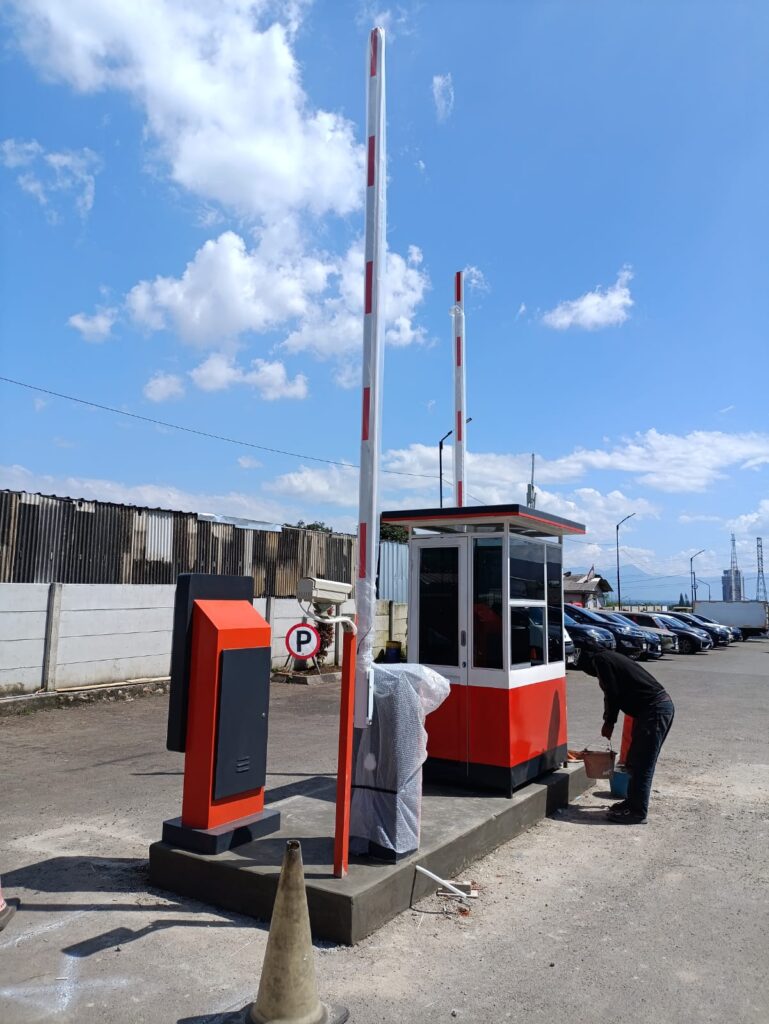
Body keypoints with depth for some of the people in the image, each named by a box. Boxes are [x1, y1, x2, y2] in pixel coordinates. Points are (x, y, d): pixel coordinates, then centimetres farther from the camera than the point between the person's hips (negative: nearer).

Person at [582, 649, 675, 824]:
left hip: (654, 710, -10)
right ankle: (633, 802, 27)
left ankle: (637, 812, 5)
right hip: (661, 705, 10)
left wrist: (608, 722, 3)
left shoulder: (599, 660, -5)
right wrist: (610, 721, 27)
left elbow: (612, 693, -10)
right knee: (635, 762, 17)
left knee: (642, 765, -2)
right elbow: (619, 691, 26)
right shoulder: (611, 657, 22)